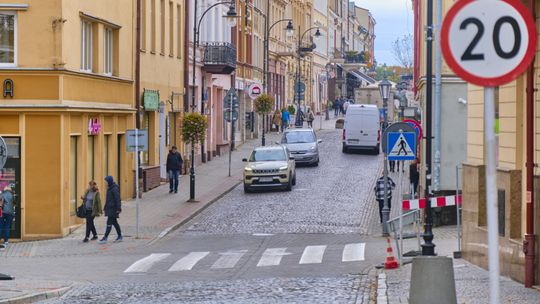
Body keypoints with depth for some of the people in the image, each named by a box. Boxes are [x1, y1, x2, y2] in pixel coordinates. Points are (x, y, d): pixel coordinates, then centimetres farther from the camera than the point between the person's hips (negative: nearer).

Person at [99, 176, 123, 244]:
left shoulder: (115, 189, -16)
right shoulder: (109, 188, 13)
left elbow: (117, 199, -19)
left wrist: (118, 209, -22)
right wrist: (105, 208, 20)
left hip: (113, 209, -10)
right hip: (109, 208, 10)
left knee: (109, 223, -10)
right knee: (114, 222, 14)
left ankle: (105, 238, -11)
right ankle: (120, 236, 22)